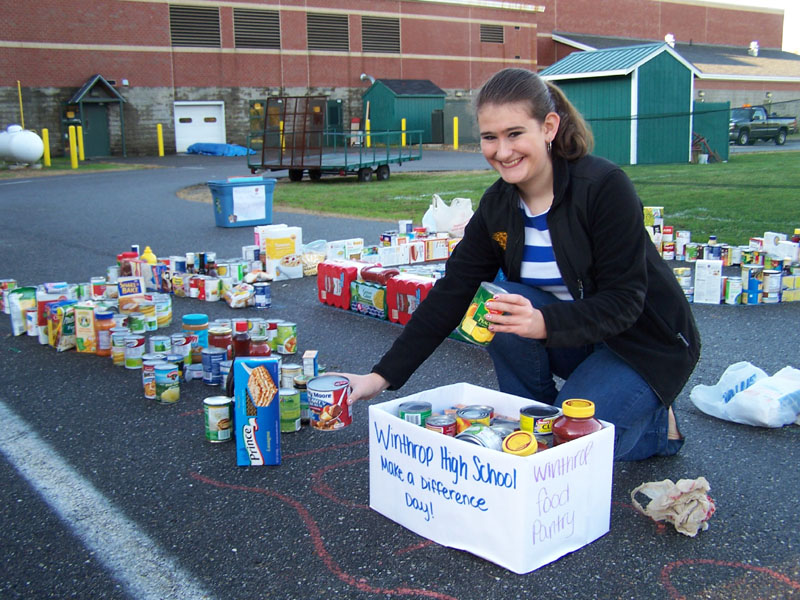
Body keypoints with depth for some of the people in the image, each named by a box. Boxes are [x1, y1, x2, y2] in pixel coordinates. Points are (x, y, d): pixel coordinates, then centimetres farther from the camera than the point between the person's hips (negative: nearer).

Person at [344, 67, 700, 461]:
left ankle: (658, 424, 9)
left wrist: (544, 323, -43)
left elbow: (624, 302, -25)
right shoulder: (497, 207, -7)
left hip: (648, 342, -5)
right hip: (580, 337, 5)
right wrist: (383, 375, -16)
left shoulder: (605, 187, -24)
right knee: (503, 303, -23)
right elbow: (450, 294, -9)